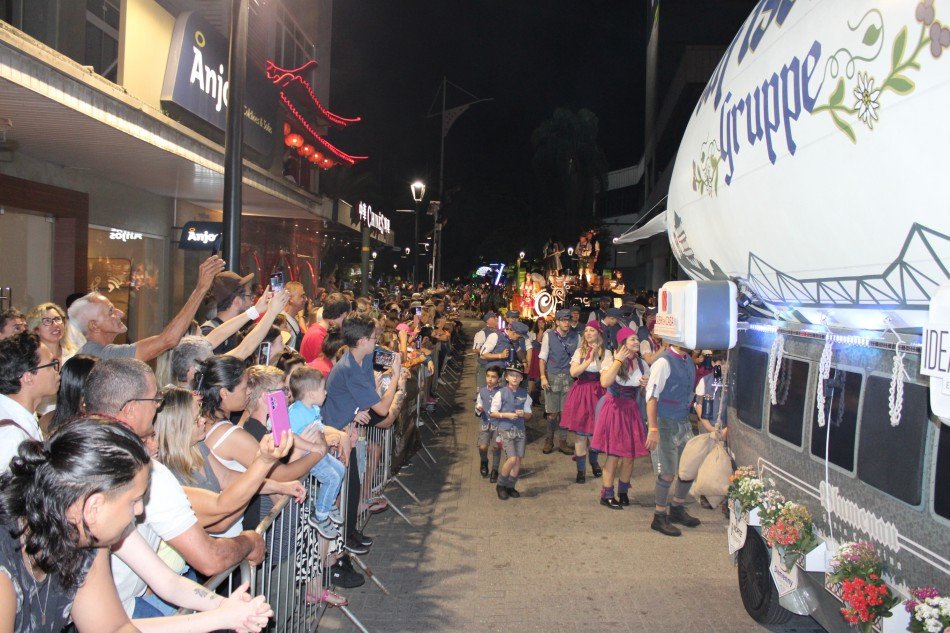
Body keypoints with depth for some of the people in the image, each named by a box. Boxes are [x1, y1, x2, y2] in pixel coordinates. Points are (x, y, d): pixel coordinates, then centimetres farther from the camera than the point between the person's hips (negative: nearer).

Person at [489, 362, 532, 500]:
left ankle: (510, 486, 21)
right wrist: (507, 415, -15)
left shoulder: (524, 394, 5)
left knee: (519, 459, 3)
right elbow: (492, 413, -2)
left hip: (520, 429, 4)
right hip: (505, 430, -4)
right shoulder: (501, 393, -5)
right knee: (512, 459, -13)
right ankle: (501, 485, 7)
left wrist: (523, 414, -11)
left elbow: (528, 415, 11)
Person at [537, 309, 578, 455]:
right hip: (552, 377, -2)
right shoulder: (549, 335, -2)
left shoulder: (576, 337, 3)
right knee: (552, 413, 0)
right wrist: (543, 377, -7)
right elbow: (543, 357, 0)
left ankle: (562, 442, 18)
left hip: (569, 377, 2)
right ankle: (549, 440, 21)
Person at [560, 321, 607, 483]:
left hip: (597, 393, -1)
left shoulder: (605, 352, 2)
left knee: (595, 431, 2)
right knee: (580, 432, 0)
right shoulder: (580, 351, 6)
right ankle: (581, 469, 11)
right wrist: (589, 360, -15)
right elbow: (573, 372, -7)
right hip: (580, 392, 1)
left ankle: (593, 461, 32)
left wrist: (596, 356, -13)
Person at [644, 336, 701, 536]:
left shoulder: (689, 361, 7)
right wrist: (653, 429, -22)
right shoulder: (664, 362, -16)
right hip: (666, 424, -8)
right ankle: (660, 518, 14)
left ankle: (677, 509, 33)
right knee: (668, 472, -2)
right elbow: (651, 396, -18)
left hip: (684, 422, 8)